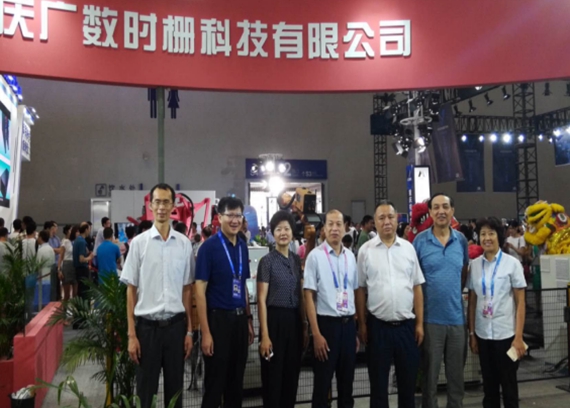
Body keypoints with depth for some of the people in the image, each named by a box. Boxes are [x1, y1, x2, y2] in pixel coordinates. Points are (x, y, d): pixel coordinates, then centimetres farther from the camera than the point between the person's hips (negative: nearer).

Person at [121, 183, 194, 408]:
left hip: (176, 325, 2)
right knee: (145, 390, 10)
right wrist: (131, 334, -3)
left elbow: (187, 290, 5)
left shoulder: (184, 244, 1)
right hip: (147, 325, -1)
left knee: (175, 388, 14)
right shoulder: (139, 243, -3)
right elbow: (131, 290, -1)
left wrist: (189, 330, 5)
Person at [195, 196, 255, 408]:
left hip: (240, 319, 6)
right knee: (215, 383, 6)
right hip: (218, 319, -5)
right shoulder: (209, 246, -11)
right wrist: (205, 332, -16)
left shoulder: (242, 246, 6)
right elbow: (200, 290, -13)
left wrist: (248, 319, 11)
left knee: (236, 381, 16)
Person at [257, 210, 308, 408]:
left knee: (292, 374, 14)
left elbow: (300, 295, 13)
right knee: (273, 376, 5)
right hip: (275, 319, -5)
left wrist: (304, 325, 10)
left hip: (294, 320, 5)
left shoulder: (296, 259, 8)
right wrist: (264, 335, -14)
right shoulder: (267, 261, -8)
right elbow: (261, 300, -10)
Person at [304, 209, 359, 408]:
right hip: (327, 323, -4)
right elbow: (309, 296, -9)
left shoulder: (350, 256, 7)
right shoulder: (315, 256, -8)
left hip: (349, 324, 5)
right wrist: (316, 334, -13)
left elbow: (355, 293, 12)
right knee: (322, 383, 6)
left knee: (347, 381, 16)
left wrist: (358, 328, 10)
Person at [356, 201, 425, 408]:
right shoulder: (365, 250, -2)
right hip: (378, 326, -1)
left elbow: (417, 288, 5)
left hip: (406, 325, 2)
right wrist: (362, 324, -1)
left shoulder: (408, 248, 3)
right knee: (378, 383, 11)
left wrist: (420, 323, 2)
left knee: (408, 380, 14)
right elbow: (360, 290, 0)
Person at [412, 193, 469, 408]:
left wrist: (456, 294, 9)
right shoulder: (420, 240, -6)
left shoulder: (461, 240, 4)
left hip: (457, 316, 3)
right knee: (430, 374, 9)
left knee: (456, 374, 15)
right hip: (431, 317, -3)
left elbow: (464, 272, 17)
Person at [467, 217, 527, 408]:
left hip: (506, 333, -3)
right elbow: (472, 302, 5)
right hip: (483, 334, 3)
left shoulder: (512, 263, -5)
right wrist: (471, 333, 3)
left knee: (508, 384, 8)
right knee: (489, 385, 13)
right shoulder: (475, 265, 2)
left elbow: (520, 302, -5)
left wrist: (518, 337, -9)